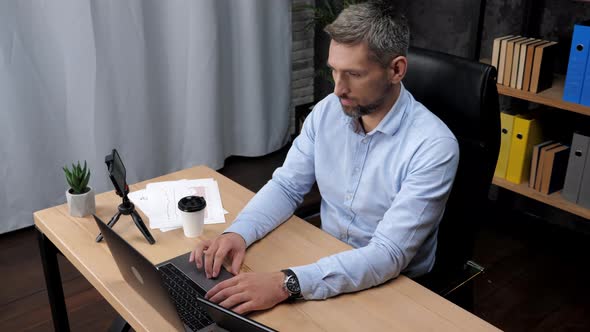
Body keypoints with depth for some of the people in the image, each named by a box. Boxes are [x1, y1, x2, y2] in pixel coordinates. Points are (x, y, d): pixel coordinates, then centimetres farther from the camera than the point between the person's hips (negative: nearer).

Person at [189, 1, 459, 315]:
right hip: (326, 262, 5)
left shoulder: (433, 147, -24)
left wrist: (288, 283, -38)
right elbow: (286, 186, 0)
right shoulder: (327, 112, -6)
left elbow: (388, 255, -29)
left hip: (396, 287, -4)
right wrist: (238, 232, -19)